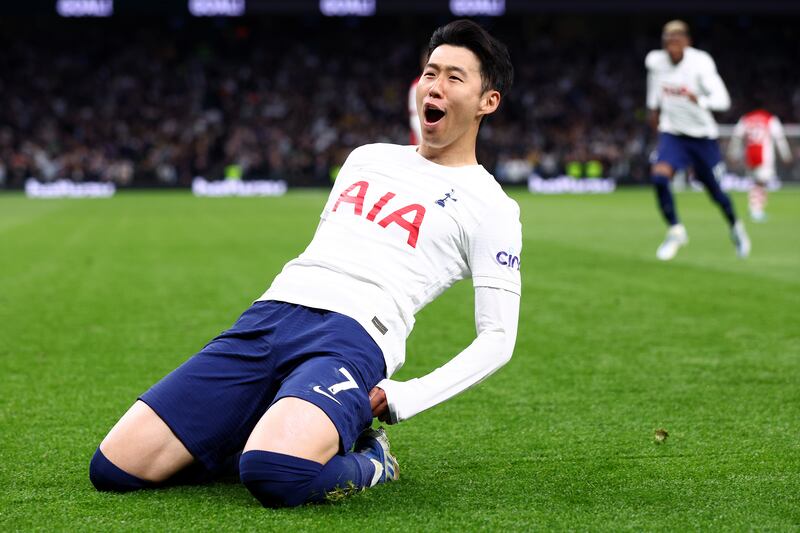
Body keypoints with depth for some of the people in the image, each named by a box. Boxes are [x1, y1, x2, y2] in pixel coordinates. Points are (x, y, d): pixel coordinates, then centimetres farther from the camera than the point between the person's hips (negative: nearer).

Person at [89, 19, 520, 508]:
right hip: (267, 315, 6)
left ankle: (371, 462, -5)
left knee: (273, 474, -39)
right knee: (111, 469, -8)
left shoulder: (489, 207, 7)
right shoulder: (369, 158, 25)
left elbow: (498, 338, 3)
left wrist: (404, 399, -6)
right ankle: (277, 430, 13)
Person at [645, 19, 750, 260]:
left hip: (702, 135, -2)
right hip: (672, 133, 2)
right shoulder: (655, 61, -9)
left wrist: (700, 100, -49)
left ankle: (735, 227, 40)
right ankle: (676, 231, -4)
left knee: (714, 190, 9)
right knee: (659, 177, -22)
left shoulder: (700, 63, -22)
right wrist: (653, 107, 21)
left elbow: (722, 99, -30)